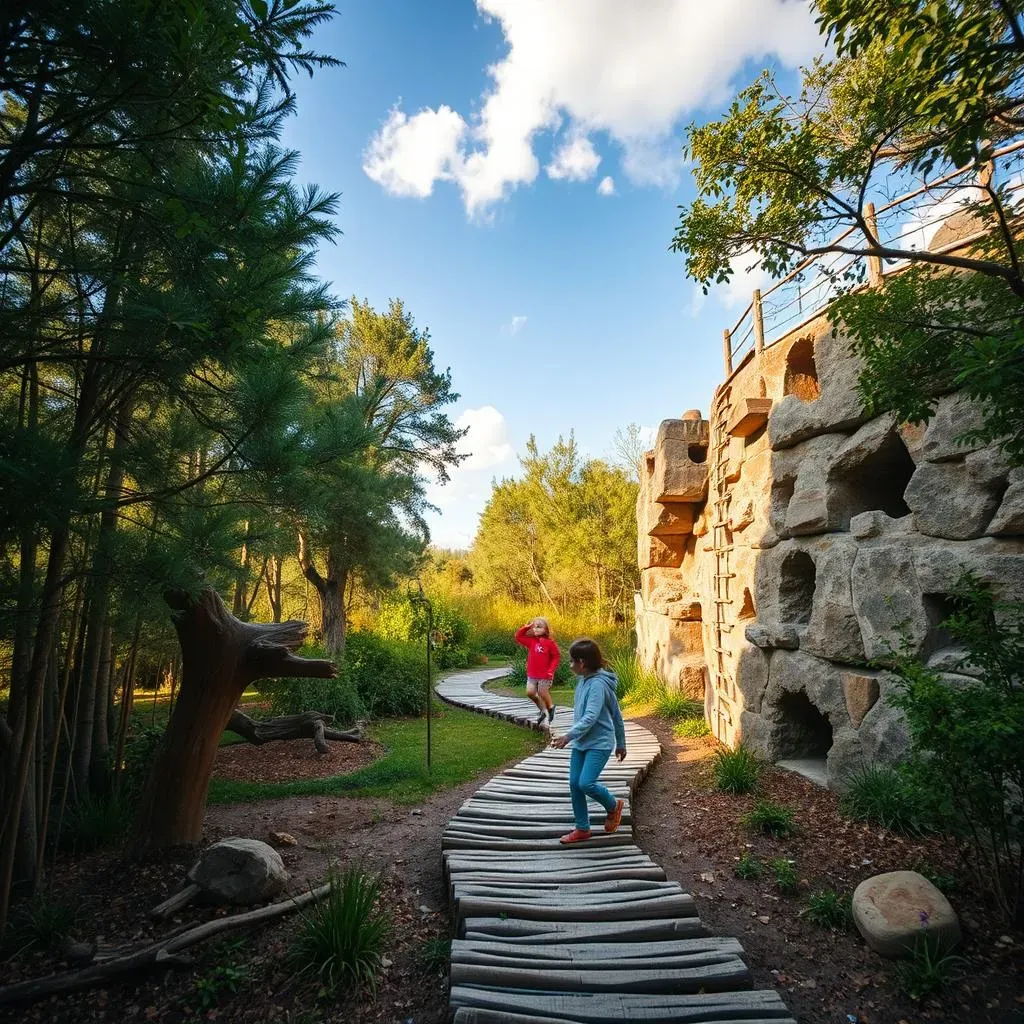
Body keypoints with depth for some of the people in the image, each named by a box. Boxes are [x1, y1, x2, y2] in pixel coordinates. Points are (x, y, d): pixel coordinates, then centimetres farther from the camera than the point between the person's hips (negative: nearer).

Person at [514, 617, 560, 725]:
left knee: (543, 694, 0)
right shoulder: (531, 641, 2)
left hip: (545, 675, -5)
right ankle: (542, 710, 19)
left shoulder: (550, 642, -11)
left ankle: (550, 707, 30)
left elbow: (556, 657, -7)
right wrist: (526, 627, -5)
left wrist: (551, 670, -14)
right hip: (532, 674, 5)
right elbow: (518, 636, 5)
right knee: (530, 693, -1)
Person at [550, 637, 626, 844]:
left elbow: (591, 717, -27)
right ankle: (582, 829, 23)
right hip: (581, 743, 9)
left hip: (599, 744, -9)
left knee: (586, 784, -15)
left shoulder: (598, 683, -19)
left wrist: (568, 736, -33)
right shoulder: (583, 680, 8)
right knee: (574, 784, 7)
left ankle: (613, 806, 15)